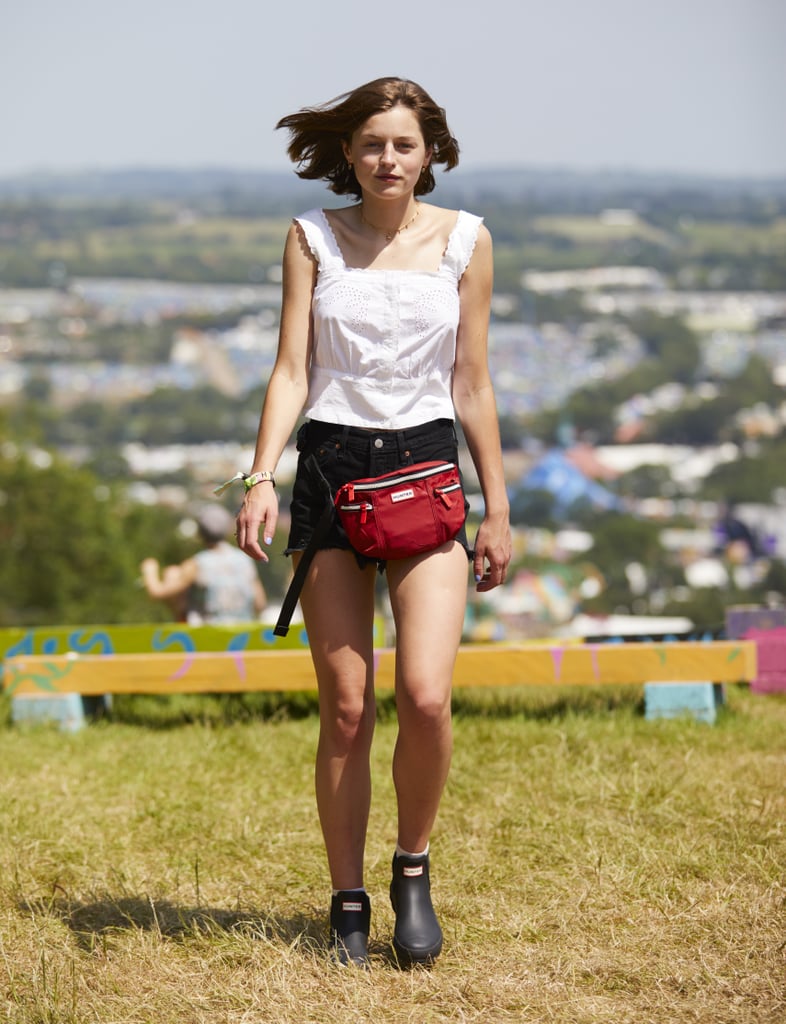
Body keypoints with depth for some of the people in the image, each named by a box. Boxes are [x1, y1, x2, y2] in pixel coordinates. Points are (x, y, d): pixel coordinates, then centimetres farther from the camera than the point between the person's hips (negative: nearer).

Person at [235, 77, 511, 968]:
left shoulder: (463, 241, 5)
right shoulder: (312, 238, 5)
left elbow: (471, 384, 9)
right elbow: (291, 370, 1)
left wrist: (497, 508, 9)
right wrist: (261, 477, -13)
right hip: (330, 467, 0)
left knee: (425, 696, -15)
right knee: (345, 711, -1)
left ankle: (413, 868, 9)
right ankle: (347, 904, 12)